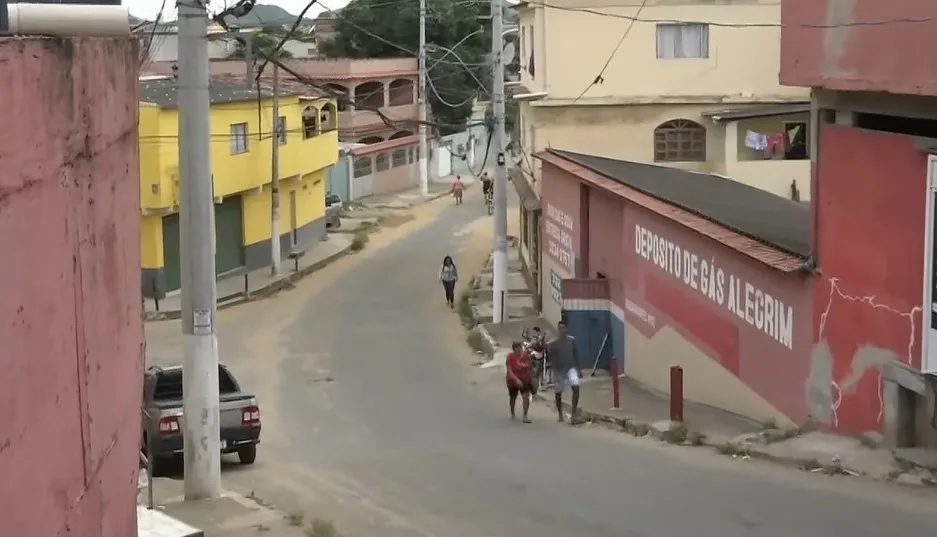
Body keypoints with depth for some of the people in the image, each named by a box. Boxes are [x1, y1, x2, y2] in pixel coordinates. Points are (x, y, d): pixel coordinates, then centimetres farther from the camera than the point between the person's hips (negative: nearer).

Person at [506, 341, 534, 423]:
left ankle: (525, 416, -15)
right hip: (513, 380, -1)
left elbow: (529, 367, 4)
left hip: (525, 379, 1)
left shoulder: (526, 356, -10)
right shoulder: (510, 357, -19)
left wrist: (531, 378, 10)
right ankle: (512, 413, 41)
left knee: (526, 396, -16)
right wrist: (516, 380, -37)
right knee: (513, 397, 18)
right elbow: (509, 371, -25)